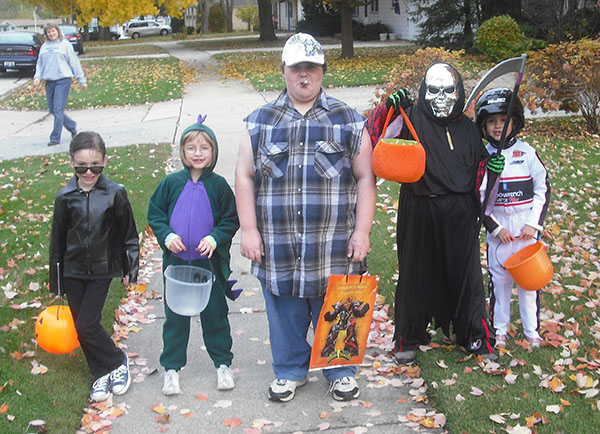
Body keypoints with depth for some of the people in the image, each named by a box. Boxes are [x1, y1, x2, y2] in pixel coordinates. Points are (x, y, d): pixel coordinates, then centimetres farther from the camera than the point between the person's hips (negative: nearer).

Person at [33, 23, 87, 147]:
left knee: (58, 110, -10)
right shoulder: (44, 46, 14)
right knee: (52, 110, 8)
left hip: (63, 80, -6)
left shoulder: (65, 44, 1)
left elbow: (74, 62, 2)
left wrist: (82, 80, 2)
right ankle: (72, 127, 27)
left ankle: (55, 138, -5)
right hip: (49, 81, 6)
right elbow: (40, 63, 18)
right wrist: (37, 76, 1)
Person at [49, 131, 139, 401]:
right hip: (73, 272, 3)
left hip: (102, 270, -3)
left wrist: (130, 269, 1)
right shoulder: (65, 198, -4)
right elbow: (57, 242, 4)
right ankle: (102, 374, 26)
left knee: (87, 325, -8)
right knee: (82, 328, 9)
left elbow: (129, 235, 0)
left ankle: (118, 362, 15)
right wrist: (56, 282, 7)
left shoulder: (115, 194, -10)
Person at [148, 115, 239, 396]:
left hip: (209, 262, -1)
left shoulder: (218, 185, -4)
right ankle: (172, 367, 20)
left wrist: (215, 238, -15)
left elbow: (231, 220, 1)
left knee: (214, 313, 10)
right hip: (176, 260, 1)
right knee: (175, 316, 8)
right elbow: (155, 214, 5)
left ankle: (223, 364, 25)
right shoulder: (171, 183, -1)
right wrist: (166, 235, -11)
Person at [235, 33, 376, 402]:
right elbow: (245, 177, 6)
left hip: (335, 245, -1)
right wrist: (249, 230, -1)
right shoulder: (260, 122, 6)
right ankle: (290, 371, 32)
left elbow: (365, 179, 2)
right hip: (277, 245, 1)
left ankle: (341, 370, 31)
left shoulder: (349, 121, 4)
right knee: (285, 312, 12)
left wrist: (362, 231, -4)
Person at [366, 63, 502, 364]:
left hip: (460, 214, 3)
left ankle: (475, 336, 25)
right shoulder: (412, 119, -3)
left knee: (465, 273, 9)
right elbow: (373, 135, -14)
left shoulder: (467, 128, 12)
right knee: (416, 274, 8)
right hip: (420, 212, -3)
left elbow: (479, 164, 22)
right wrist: (389, 107, -26)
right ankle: (408, 338, 24)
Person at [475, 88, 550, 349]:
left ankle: (532, 330, 16)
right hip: (498, 232, 0)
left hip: (527, 230, 0)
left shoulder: (527, 152, 0)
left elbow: (543, 189, 2)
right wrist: (495, 228, -6)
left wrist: (533, 224, -5)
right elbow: (477, 198, 1)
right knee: (499, 280, 4)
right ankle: (499, 329, 19)